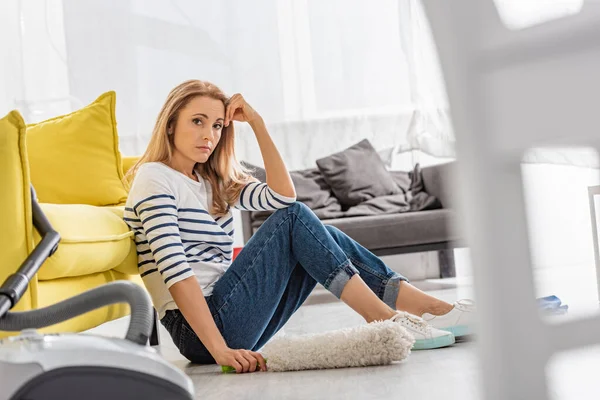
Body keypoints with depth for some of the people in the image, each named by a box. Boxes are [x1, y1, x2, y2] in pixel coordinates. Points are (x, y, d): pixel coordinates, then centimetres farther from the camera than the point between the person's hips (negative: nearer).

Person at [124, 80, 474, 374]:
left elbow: (283, 195, 4)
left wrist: (257, 123, 0)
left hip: (226, 316, 8)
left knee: (324, 236, 1)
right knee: (295, 219, -15)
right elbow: (174, 272, -19)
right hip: (197, 330, -8)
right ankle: (385, 320, -19)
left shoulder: (213, 182, 17)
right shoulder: (155, 179, -8)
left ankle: (434, 309, -4)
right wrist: (220, 350, -27)